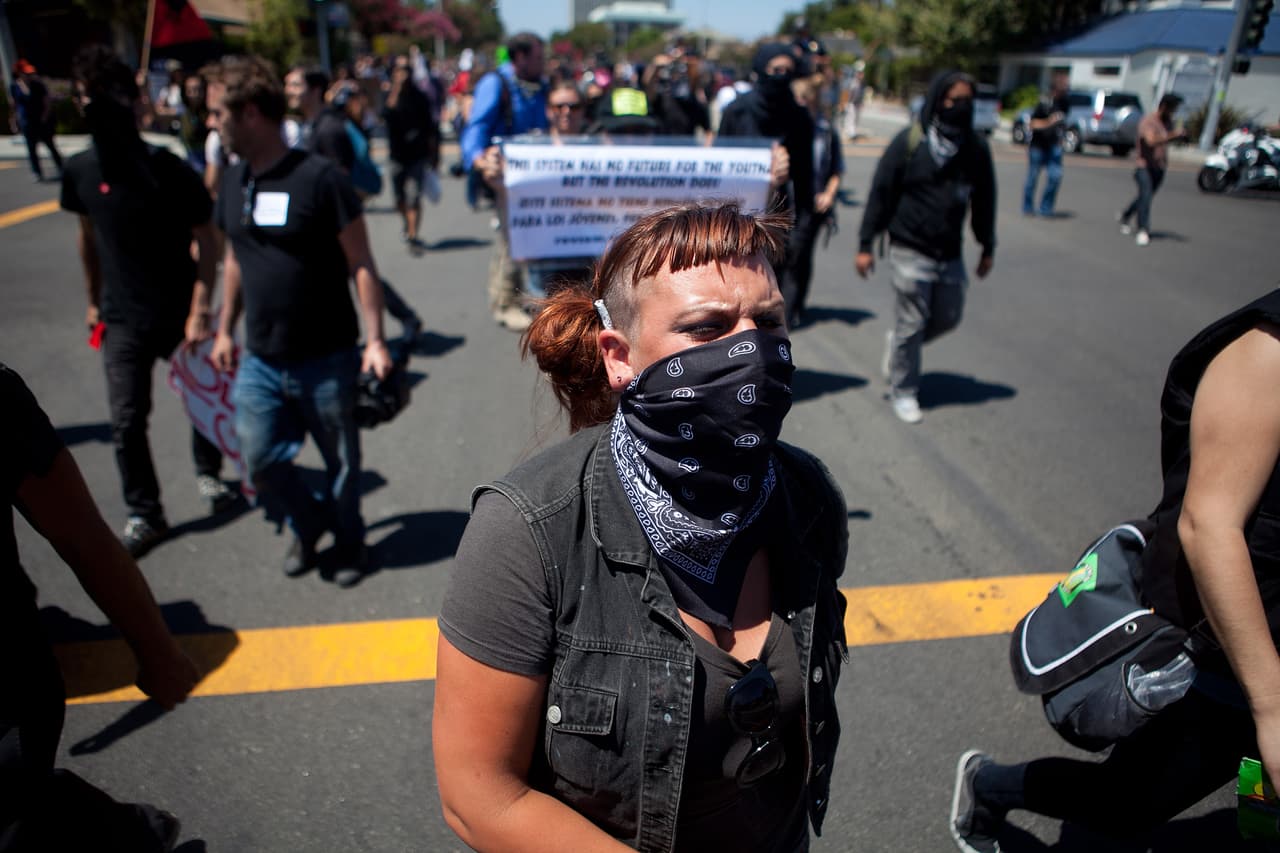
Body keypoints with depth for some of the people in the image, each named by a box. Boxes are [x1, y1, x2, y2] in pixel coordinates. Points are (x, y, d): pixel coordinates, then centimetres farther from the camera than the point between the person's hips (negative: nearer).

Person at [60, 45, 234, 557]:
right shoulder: (80, 171, -1)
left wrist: (199, 310, -19)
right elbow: (88, 237, 12)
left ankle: (208, 474, 38)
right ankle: (144, 515, 16)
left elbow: (206, 240, -13)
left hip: (180, 312, -3)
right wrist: (94, 300, 16)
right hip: (122, 318, 3)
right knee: (126, 421, 3)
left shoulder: (168, 169, -13)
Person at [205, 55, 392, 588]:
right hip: (259, 362, 6)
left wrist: (375, 339, -17)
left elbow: (360, 265, -13)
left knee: (341, 463, 10)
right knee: (259, 457, 8)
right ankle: (308, 525, 36)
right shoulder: (233, 182, 7)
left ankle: (348, 543, 34)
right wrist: (224, 330, 19)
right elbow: (235, 260, 17)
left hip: (326, 360, -5)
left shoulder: (320, 178, -13)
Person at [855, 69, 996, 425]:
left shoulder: (976, 148, 5)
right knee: (912, 324, 1)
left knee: (947, 317, 12)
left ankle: (897, 344, 38)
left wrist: (987, 248, 16)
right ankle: (903, 391, 18)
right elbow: (880, 194, -6)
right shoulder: (910, 142, -8)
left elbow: (983, 201, 14)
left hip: (950, 255, 5)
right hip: (911, 252, -5)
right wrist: (865, 245, -8)